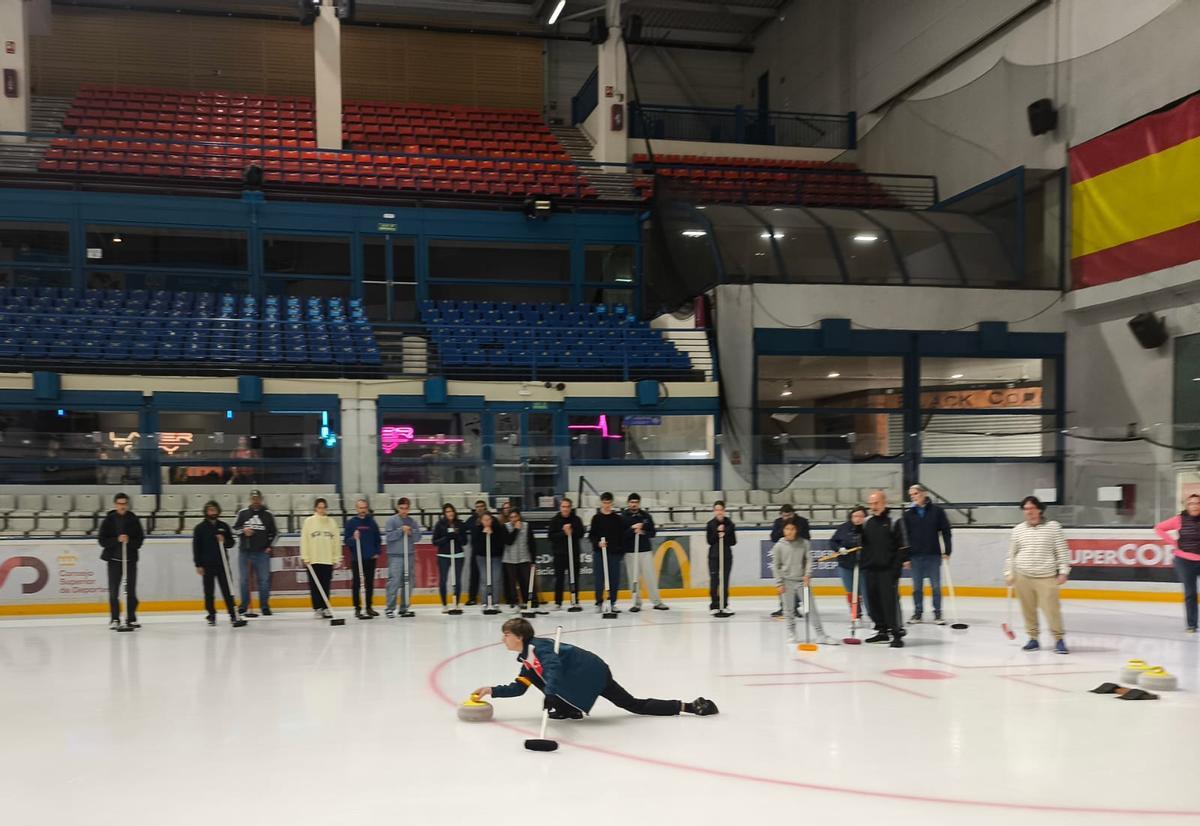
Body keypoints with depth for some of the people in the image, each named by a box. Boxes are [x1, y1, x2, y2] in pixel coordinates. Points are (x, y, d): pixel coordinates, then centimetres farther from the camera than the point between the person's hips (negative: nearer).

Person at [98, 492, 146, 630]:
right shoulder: (109, 520, -1)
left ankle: (131, 618, 12)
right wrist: (117, 540, -18)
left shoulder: (133, 519, 1)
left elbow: (140, 540, 0)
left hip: (131, 558, 1)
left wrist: (129, 541, -18)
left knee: (131, 590, 4)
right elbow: (102, 540, -4)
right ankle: (114, 619, 8)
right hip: (114, 559, -1)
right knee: (114, 591, 0)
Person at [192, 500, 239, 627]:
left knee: (227, 589, -2)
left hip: (222, 563, 1)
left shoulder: (223, 526, 7)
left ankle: (233, 614, -3)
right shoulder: (200, 528, 1)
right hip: (207, 564, -1)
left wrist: (224, 541, -10)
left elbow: (232, 542, 12)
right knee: (209, 591, 5)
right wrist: (198, 565, -5)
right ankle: (211, 615, 16)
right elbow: (196, 547, -1)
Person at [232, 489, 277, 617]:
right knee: (244, 580, 4)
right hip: (245, 551, 1)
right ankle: (244, 606, 13)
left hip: (262, 552, -1)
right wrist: (243, 530, -10)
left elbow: (274, 532, 12)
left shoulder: (267, 515, 5)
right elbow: (234, 528, 10)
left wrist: (270, 546, 3)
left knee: (264, 580, -2)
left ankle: (265, 606, 7)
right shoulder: (242, 513, 5)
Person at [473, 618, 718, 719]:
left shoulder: (536, 647, -13)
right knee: (635, 705, 10)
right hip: (593, 675, 10)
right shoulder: (527, 659, 17)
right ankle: (688, 706, 8)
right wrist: (493, 691, 11)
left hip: (589, 672, -10)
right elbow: (518, 688, 20)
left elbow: (553, 667, -31)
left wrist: (550, 693, -45)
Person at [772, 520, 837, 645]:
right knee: (789, 610, 6)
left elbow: (809, 560, -1)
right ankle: (791, 634, 19)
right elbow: (775, 566, 1)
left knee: (811, 608, -1)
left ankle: (821, 635, 2)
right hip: (787, 581, 0)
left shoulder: (804, 543, -1)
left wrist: (807, 575, -14)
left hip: (802, 580, 0)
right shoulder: (779, 546, -2)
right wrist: (779, 583, -3)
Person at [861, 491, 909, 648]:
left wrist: (897, 567, -13)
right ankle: (882, 631, 20)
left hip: (888, 570, -6)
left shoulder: (894, 522, -4)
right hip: (869, 569, 6)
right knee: (873, 601, 9)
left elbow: (903, 547, -6)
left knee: (890, 600, -11)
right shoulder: (866, 522, 12)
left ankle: (897, 633, -7)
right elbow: (862, 544, 20)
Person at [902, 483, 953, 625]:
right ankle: (917, 612, 16)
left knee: (936, 585, 4)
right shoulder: (908, 514, 4)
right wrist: (905, 557, 2)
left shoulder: (937, 510, -1)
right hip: (915, 555, 2)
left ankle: (937, 613, 12)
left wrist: (947, 551, -5)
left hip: (934, 555, -2)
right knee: (917, 586, 7)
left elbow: (945, 532, 0)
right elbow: (905, 537, 5)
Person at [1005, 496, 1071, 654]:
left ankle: (1059, 639, 8)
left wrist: (1063, 572, -4)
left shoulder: (1053, 527, -1)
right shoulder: (1018, 529, 6)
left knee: (1052, 609, -6)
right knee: (1028, 609, 6)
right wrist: (1009, 573, 11)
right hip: (1023, 576, 3)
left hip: (1046, 577, -3)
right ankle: (1033, 638, 18)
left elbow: (1062, 551, 0)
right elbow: (1011, 553, 13)